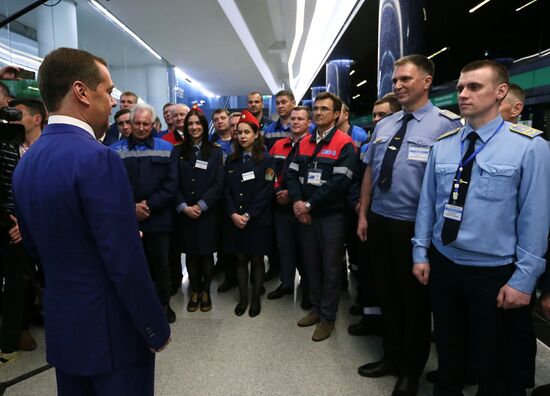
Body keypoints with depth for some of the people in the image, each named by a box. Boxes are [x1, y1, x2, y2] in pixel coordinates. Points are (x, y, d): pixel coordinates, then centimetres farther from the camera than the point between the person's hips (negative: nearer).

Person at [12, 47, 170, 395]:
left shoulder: (26, 162, 3)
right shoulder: (98, 159, -24)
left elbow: (34, 244, 13)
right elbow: (126, 263, -25)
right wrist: (157, 329, -13)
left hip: (61, 325, 8)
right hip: (111, 329, -8)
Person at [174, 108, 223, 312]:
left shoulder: (215, 152, 3)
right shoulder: (178, 152, 6)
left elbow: (218, 184, -4)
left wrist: (200, 205, -12)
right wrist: (184, 207, -11)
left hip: (207, 212, -1)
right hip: (185, 213, 1)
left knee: (206, 253, 6)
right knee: (190, 253, 7)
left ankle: (206, 291, 21)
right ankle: (195, 291, 22)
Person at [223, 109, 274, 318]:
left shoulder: (266, 160, -4)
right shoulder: (231, 160, 9)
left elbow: (265, 192, -10)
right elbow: (226, 190, 4)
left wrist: (248, 215, -16)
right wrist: (233, 214, -10)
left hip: (258, 220, -3)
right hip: (234, 220, 3)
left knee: (257, 259, 7)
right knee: (240, 259, 10)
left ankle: (256, 298, 21)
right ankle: (243, 297, 24)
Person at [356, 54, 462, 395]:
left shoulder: (446, 124, -12)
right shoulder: (384, 124, 8)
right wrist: (363, 214, 11)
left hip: (415, 226, -6)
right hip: (379, 221, 6)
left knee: (414, 298, 12)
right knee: (386, 291, 18)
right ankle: (392, 357, 41)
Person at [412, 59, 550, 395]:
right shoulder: (442, 145, 0)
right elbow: (427, 202, 3)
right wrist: (421, 253, 3)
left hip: (494, 273, -3)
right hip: (442, 264, 4)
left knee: (494, 362, 17)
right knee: (448, 349, 23)